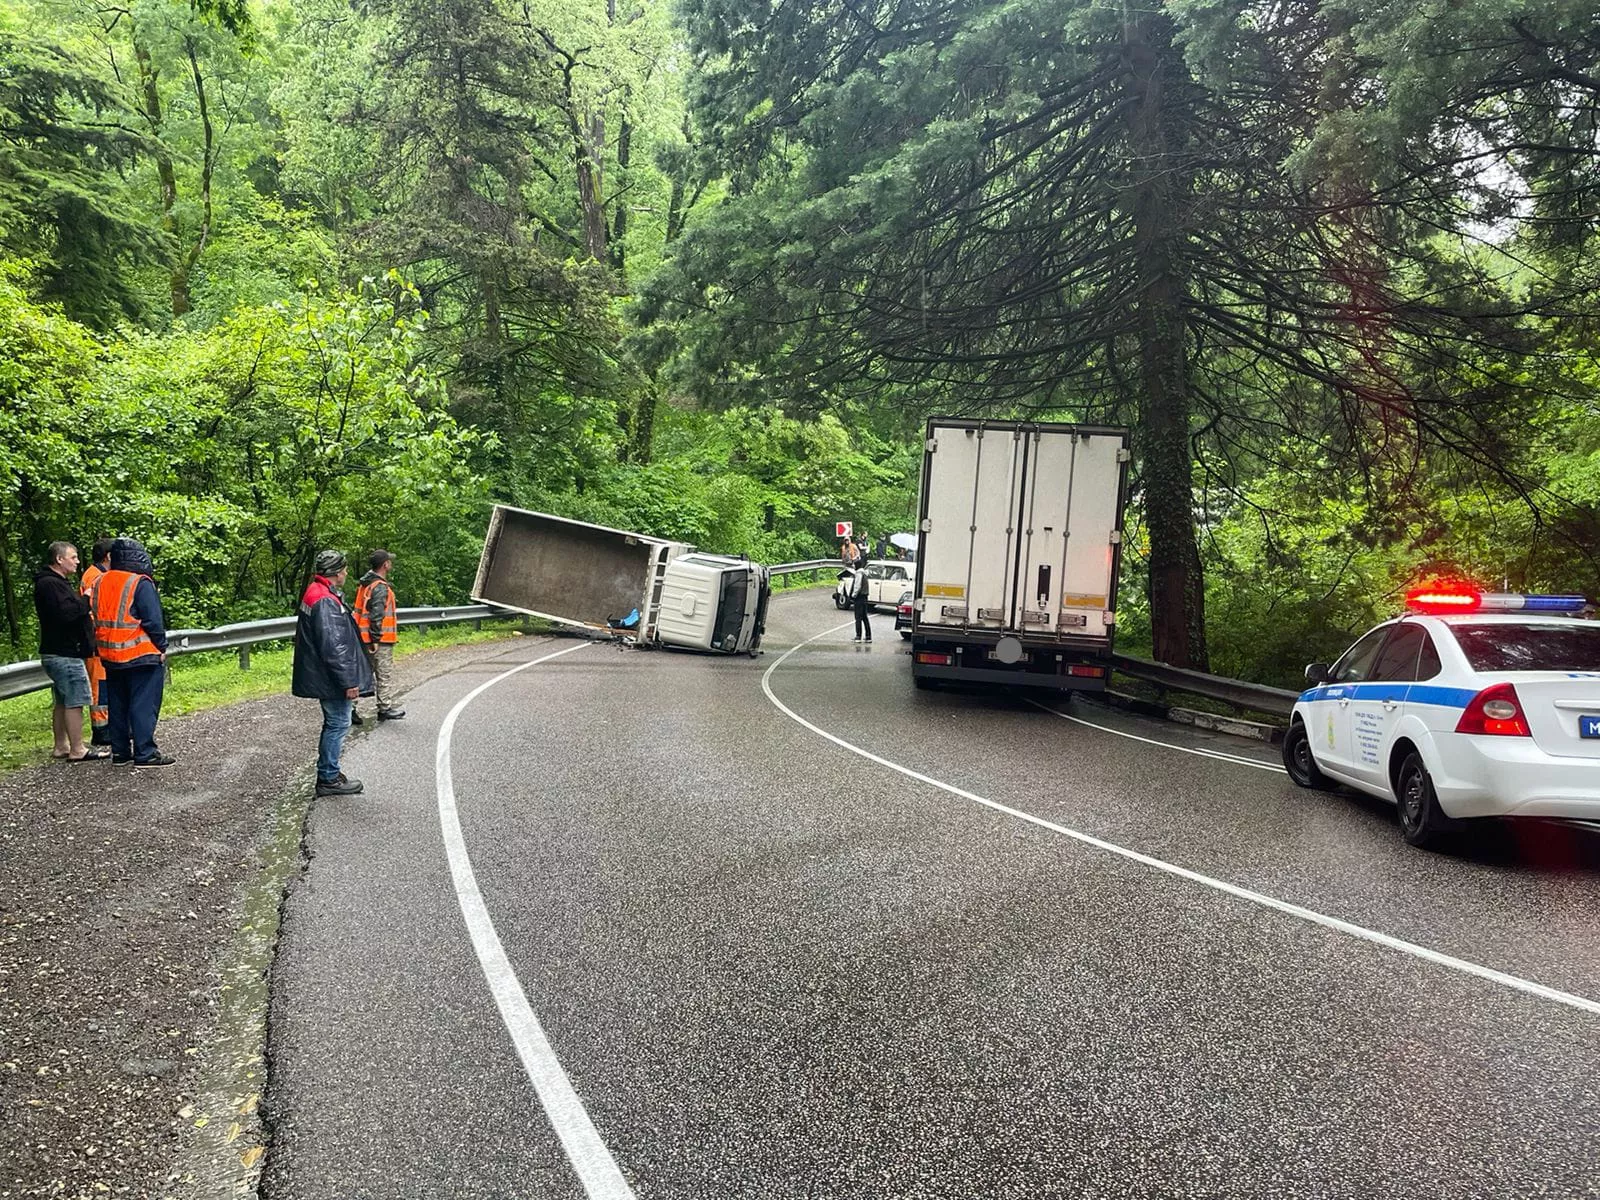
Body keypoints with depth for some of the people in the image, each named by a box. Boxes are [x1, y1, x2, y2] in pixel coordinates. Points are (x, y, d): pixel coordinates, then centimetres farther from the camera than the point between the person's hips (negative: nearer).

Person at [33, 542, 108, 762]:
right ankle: (77, 750, -6)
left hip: (59, 653, 11)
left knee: (62, 702, 15)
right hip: (65, 654, -11)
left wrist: (83, 599, 5)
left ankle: (61, 747, 22)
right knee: (74, 702, -8)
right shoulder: (49, 584, -15)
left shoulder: (57, 583, 20)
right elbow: (66, 613, -27)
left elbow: (72, 610, 20)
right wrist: (87, 600, -16)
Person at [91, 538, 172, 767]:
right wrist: (161, 647, -4)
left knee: (117, 705, 14)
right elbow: (153, 620, -14)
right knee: (144, 704, -4)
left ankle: (120, 750, 18)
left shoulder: (99, 583, 10)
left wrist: (100, 649, 19)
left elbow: (97, 619, 14)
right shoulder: (140, 583, -13)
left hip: (110, 657, 7)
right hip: (141, 655, -7)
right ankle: (145, 753, -5)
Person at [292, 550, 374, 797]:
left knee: (334, 723, 20)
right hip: (332, 678, -11)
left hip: (323, 676, 11)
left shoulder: (315, 593, 12)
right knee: (338, 724, -2)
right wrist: (348, 682, -22)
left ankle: (327, 773, 30)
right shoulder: (325, 601, -22)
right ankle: (329, 779, 6)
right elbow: (333, 646, -25)